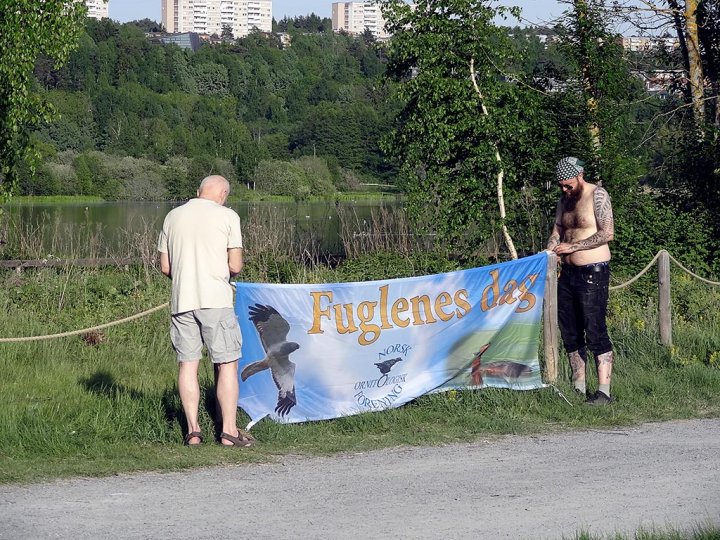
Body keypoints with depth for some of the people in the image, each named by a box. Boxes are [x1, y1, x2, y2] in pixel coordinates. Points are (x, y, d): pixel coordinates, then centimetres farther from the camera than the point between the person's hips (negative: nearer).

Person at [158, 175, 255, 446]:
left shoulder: (173, 216, 10)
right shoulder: (227, 216, -2)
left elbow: (165, 267, 11)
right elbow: (235, 266, -6)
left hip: (181, 300, 4)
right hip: (215, 300, -4)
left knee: (187, 364, 6)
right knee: (226, 364, 2)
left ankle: (192, 429, 3)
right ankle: (229, 429, 0)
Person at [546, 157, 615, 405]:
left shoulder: (597, 195, -9)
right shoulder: (565, 200, 15)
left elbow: (607, 233, -15)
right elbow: (557, 232, 17)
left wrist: (573, 247, -15)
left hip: (593, 273, -8)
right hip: (568, 272, 8)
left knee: (595, 333, -10)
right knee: (570, 333, 9)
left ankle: (603, 391, -10)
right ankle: (578, 388, 17)